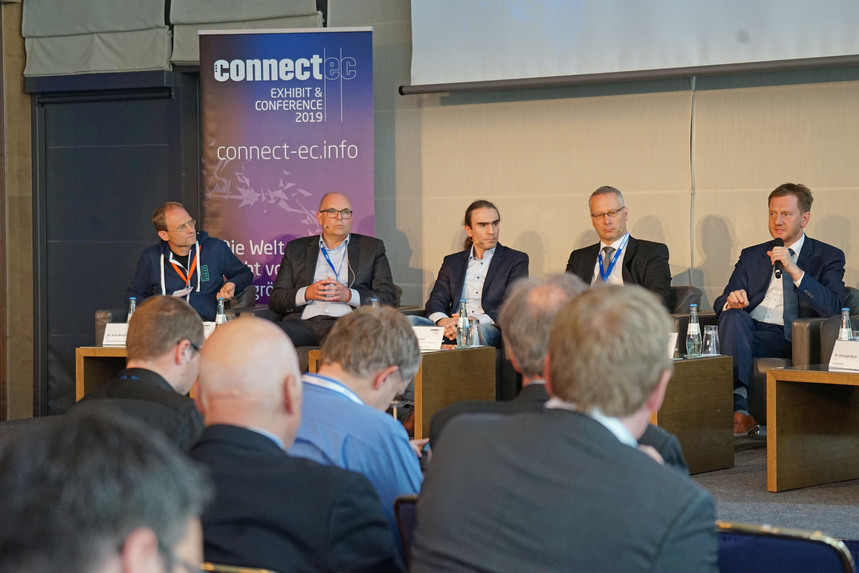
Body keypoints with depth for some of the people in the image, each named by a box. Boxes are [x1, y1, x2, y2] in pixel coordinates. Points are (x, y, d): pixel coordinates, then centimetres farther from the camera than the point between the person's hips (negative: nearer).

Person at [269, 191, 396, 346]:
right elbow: (275, 299, 16)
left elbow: (387, 297, 10)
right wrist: (306, 293, -4)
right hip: (304, 320, 2)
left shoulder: (373, 248, 20)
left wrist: (349, 295, -7)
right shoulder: (296, 249, 23)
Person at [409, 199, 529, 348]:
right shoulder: (452, 262, 25)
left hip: (490, 328, -4)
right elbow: (436, 301, 14)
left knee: (480, 332, -42)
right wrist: (443, 321, -14)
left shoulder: (516, 260, 13)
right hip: (450, 329, 4)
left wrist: (475, 321, -17)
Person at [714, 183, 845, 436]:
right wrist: (731, 302, -13)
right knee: (733, 316, -32)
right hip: (744, 331, 3)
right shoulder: (751, 256, 23)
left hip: (786, 339, -3)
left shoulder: (828, 257, 11)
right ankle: (740, 409, -40)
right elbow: (722, 303, 14)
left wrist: (794, 270, -15)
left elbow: (833, 308, -6)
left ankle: (739, 414, -31)